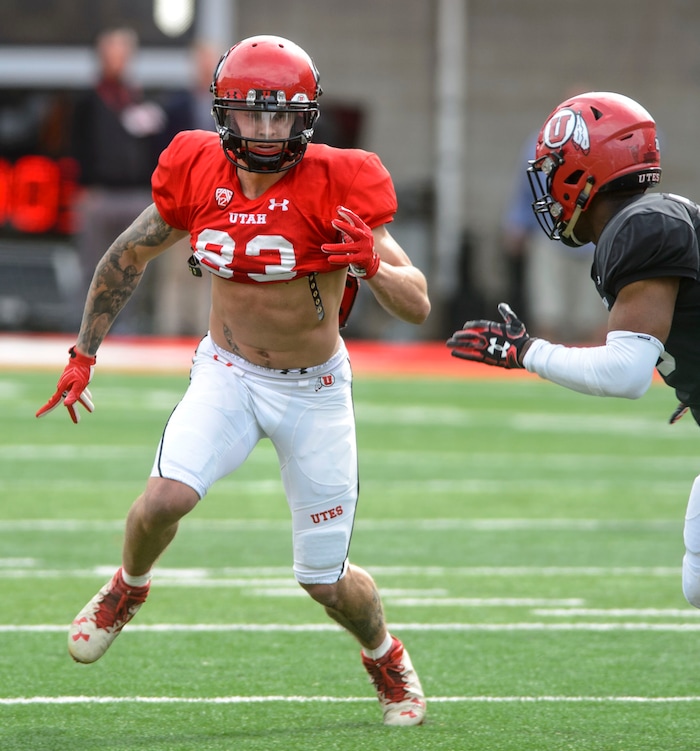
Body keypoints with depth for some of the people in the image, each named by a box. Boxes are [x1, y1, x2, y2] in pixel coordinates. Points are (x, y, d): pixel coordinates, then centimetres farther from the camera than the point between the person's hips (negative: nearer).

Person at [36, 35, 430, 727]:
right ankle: (129, 587, 8)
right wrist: (82, 357, 10)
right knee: (166, 498, -27)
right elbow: (126, 259, 8)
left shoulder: (335, 189, -19)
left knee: (326, 580, 3)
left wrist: (372, 266, -39)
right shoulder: (199, 177, -10)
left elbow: (418, 306, -19)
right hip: (227, 376, 1)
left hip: (313, 391, -1)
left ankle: (385, 657, 38)